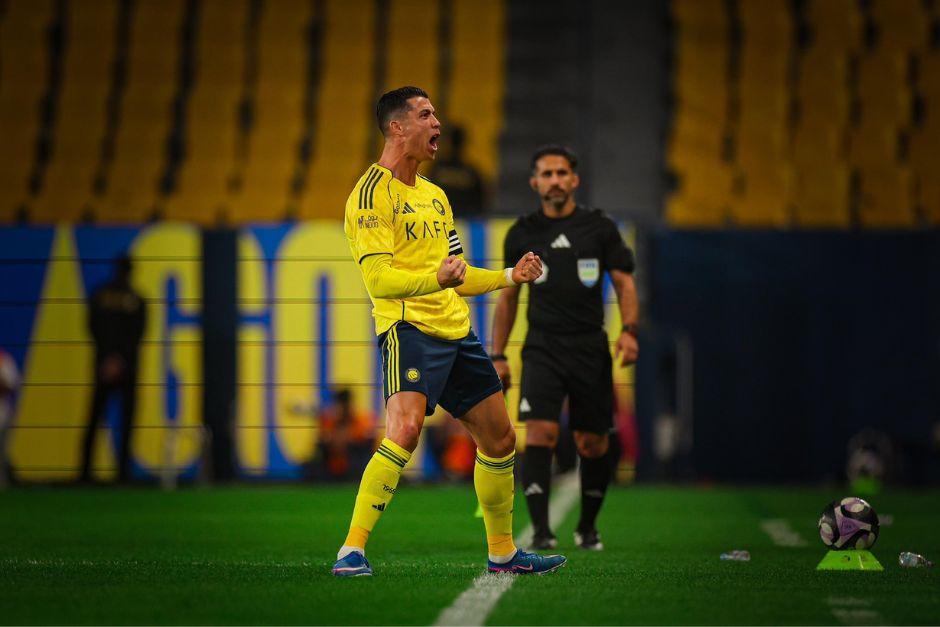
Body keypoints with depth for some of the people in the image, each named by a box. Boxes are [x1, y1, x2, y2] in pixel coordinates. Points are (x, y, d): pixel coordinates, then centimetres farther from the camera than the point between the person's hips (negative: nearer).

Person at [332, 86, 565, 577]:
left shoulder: (434, 196, 21)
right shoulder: (371, 194, -7)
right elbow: (378, 279, -18)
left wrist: (510, 276, 19)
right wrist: (436, 278, -32)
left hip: (457, 333, 9)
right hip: (408, 329, -9)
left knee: (500, 439, 12)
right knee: (404, 430, -27)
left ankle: (502, 553, 26)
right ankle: (352, 550, -26)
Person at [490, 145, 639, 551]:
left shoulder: (600, 228, 3)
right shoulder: (522, 234, 7)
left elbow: (624, 283, 5)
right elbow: (509, 296, 14)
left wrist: (628, 330, -12)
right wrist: (498, 355, 10)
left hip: (590, 349, 0)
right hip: (542, 348, 0)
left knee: (593, 444, 3)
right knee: (540, 432, -18)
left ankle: (587, 527, 23)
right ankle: (541, 529, -17)